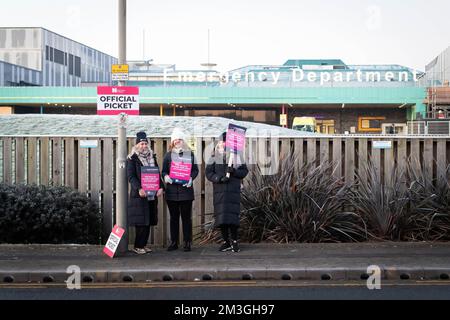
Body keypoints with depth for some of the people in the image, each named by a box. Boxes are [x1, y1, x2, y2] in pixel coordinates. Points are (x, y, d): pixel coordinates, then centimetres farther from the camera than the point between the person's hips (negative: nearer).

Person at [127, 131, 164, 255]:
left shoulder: (152, 156, 14)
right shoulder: (132, 158, -3)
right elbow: (130, 176, -10)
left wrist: (160, 187, -3)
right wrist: (139, 188, -24)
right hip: (139, 194, -5)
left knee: (149, 220, 7)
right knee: (141, 221, -6)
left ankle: (144, 244, 15)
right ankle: (138, 246, 2)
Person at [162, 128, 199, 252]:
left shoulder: (190, 154, 8)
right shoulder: (168, 155, 10)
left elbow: (195, 170, 7)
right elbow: (164, 171, 9)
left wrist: (191, 178, -12)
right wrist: (165, 176, -13)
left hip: (186, 189, -1)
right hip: (172, 189, 1)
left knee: (186, 217, 1)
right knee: (174, 217, 6)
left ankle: (187, 242, 7)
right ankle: (174, 242, 12)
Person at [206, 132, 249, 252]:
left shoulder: (237, 157, 7)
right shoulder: (214, 158, 9)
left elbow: (244, 171, 4)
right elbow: (209, 173, 2)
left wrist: (234, 171, -15)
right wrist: (220, 178, -15)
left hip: (233, 191, -1)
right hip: (219, 191, 1)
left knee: (233, 216, -8)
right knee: (221, 217, 1)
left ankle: (234, 241, 5)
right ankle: (226, 242, 13)